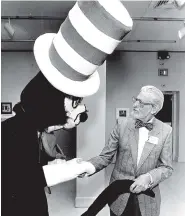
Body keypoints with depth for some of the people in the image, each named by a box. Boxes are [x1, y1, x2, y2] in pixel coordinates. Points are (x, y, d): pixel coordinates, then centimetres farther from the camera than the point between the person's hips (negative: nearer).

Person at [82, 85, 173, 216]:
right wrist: (89, 166, -24)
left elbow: (167, 167, -4)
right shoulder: (122, 125, -7)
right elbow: (105, 157, -6)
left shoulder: (165, 131, -8)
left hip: (147, 199, 0)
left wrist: (149, 177, -21)